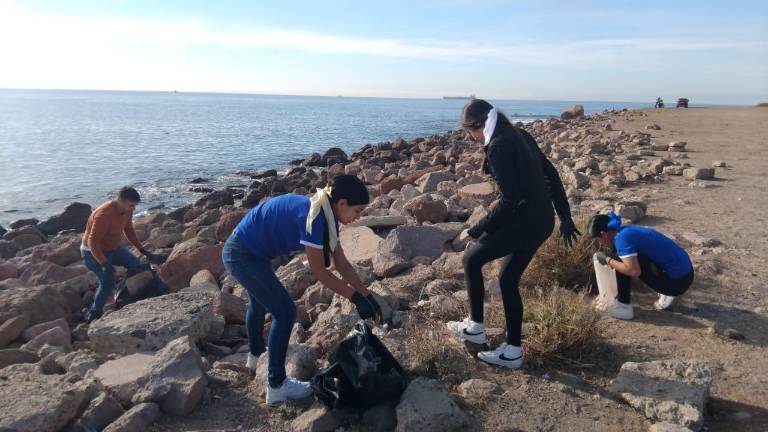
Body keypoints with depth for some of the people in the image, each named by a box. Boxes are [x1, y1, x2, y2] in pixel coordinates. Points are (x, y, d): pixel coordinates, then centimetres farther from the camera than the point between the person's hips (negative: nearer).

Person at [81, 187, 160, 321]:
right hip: (93, 251, -8)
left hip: (113, 247, 8)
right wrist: (104, 264, -43)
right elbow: (92, 242, -34)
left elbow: (129, 231, 6)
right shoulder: (104, 214, -35)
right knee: (108, 283, -20)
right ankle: (93, 315, -2)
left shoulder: (127, 210, -10)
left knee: (137, 265, 4)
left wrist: (143, 251, 4)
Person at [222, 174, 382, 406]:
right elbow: (318, 270, -27)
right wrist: (356, 298, -23)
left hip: (246, 252, 10)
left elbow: (341, 263, 2)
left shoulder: (327, 215, -2)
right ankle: (277, 386, 4)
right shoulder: (312, 215, -30)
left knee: (259, 302, 30)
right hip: (242, 255, -10)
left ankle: (255, 356, 57)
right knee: (285, 312, -8)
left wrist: (366, 294, -2)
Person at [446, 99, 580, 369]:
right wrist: (564, 217, 20)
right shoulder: (520, 136, 12)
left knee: (471, 260, 10)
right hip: (542, 221, 9)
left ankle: (475, 327, 21)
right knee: (508, 281, 17)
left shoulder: (498, 146, -16)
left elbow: (510, 200, -21)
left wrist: (479, 229, -11)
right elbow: (552, 175, 15)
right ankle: (512, 351, 25)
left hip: (524, 223, -9)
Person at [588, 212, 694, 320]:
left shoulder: (621, 238, -17)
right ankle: (666, 293, 20)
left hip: (676, 281, -9)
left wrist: (607, 260, -13)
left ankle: (623, 307, -1)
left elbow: (634, 271, -27)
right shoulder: (628, 230, 11)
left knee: (624, 263, -12)